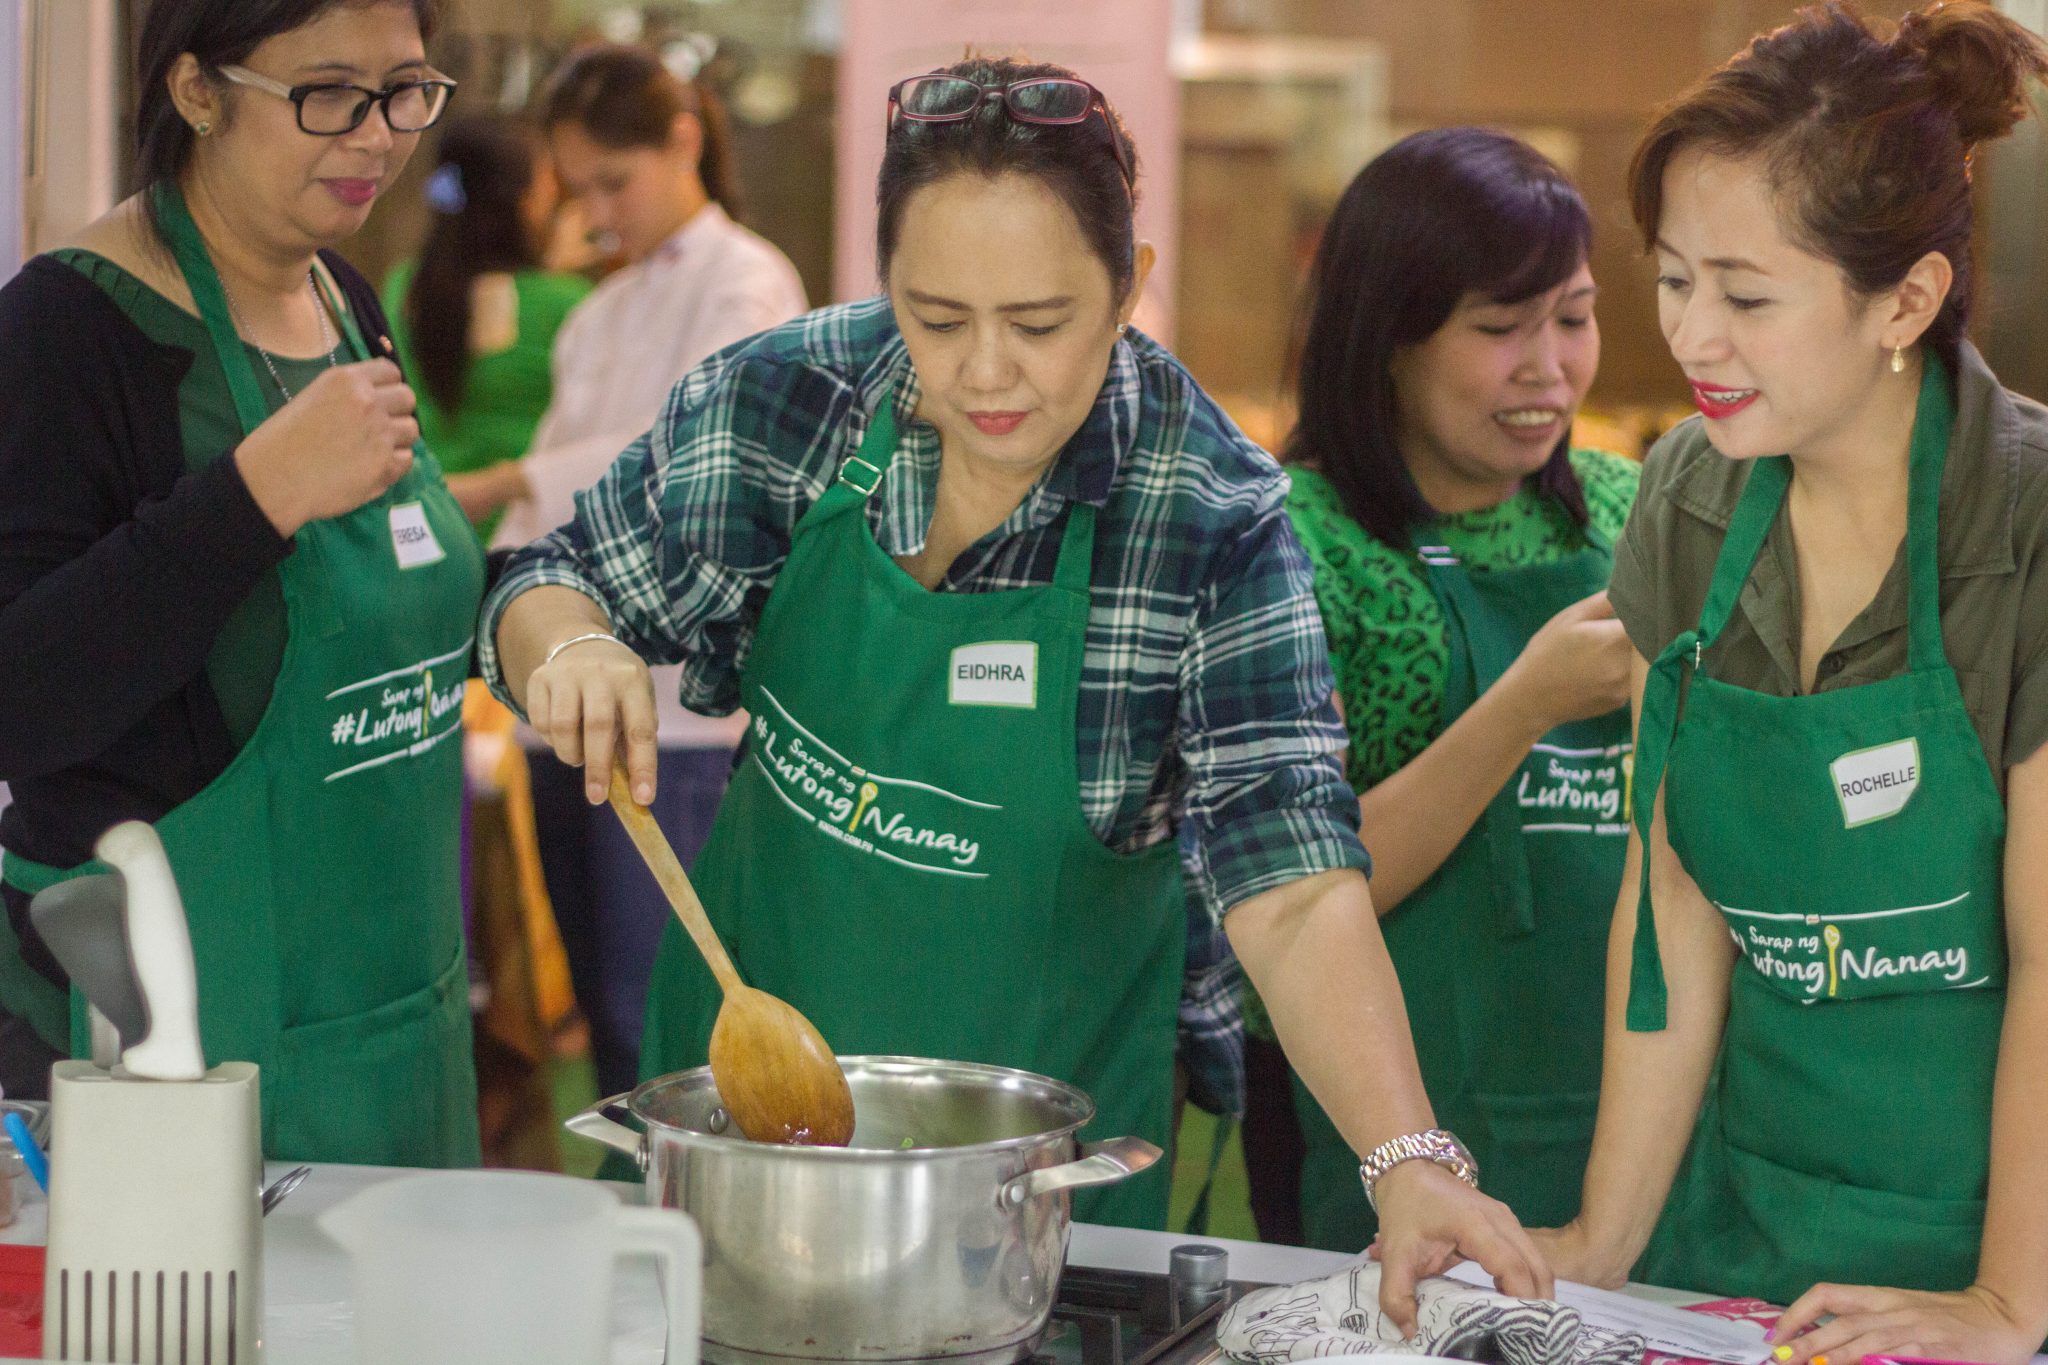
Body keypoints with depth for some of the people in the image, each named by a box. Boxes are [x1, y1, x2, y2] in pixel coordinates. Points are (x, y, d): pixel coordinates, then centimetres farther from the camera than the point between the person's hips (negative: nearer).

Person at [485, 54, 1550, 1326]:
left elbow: (1294, 887, -27)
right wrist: (570, 649, -24)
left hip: (1044, 1088, -2)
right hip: (757, 1031, 3)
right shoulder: (781, 398, -14)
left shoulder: (1212, 515, -21)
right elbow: (557, 588, 0)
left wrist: (1411, 1162, -40)